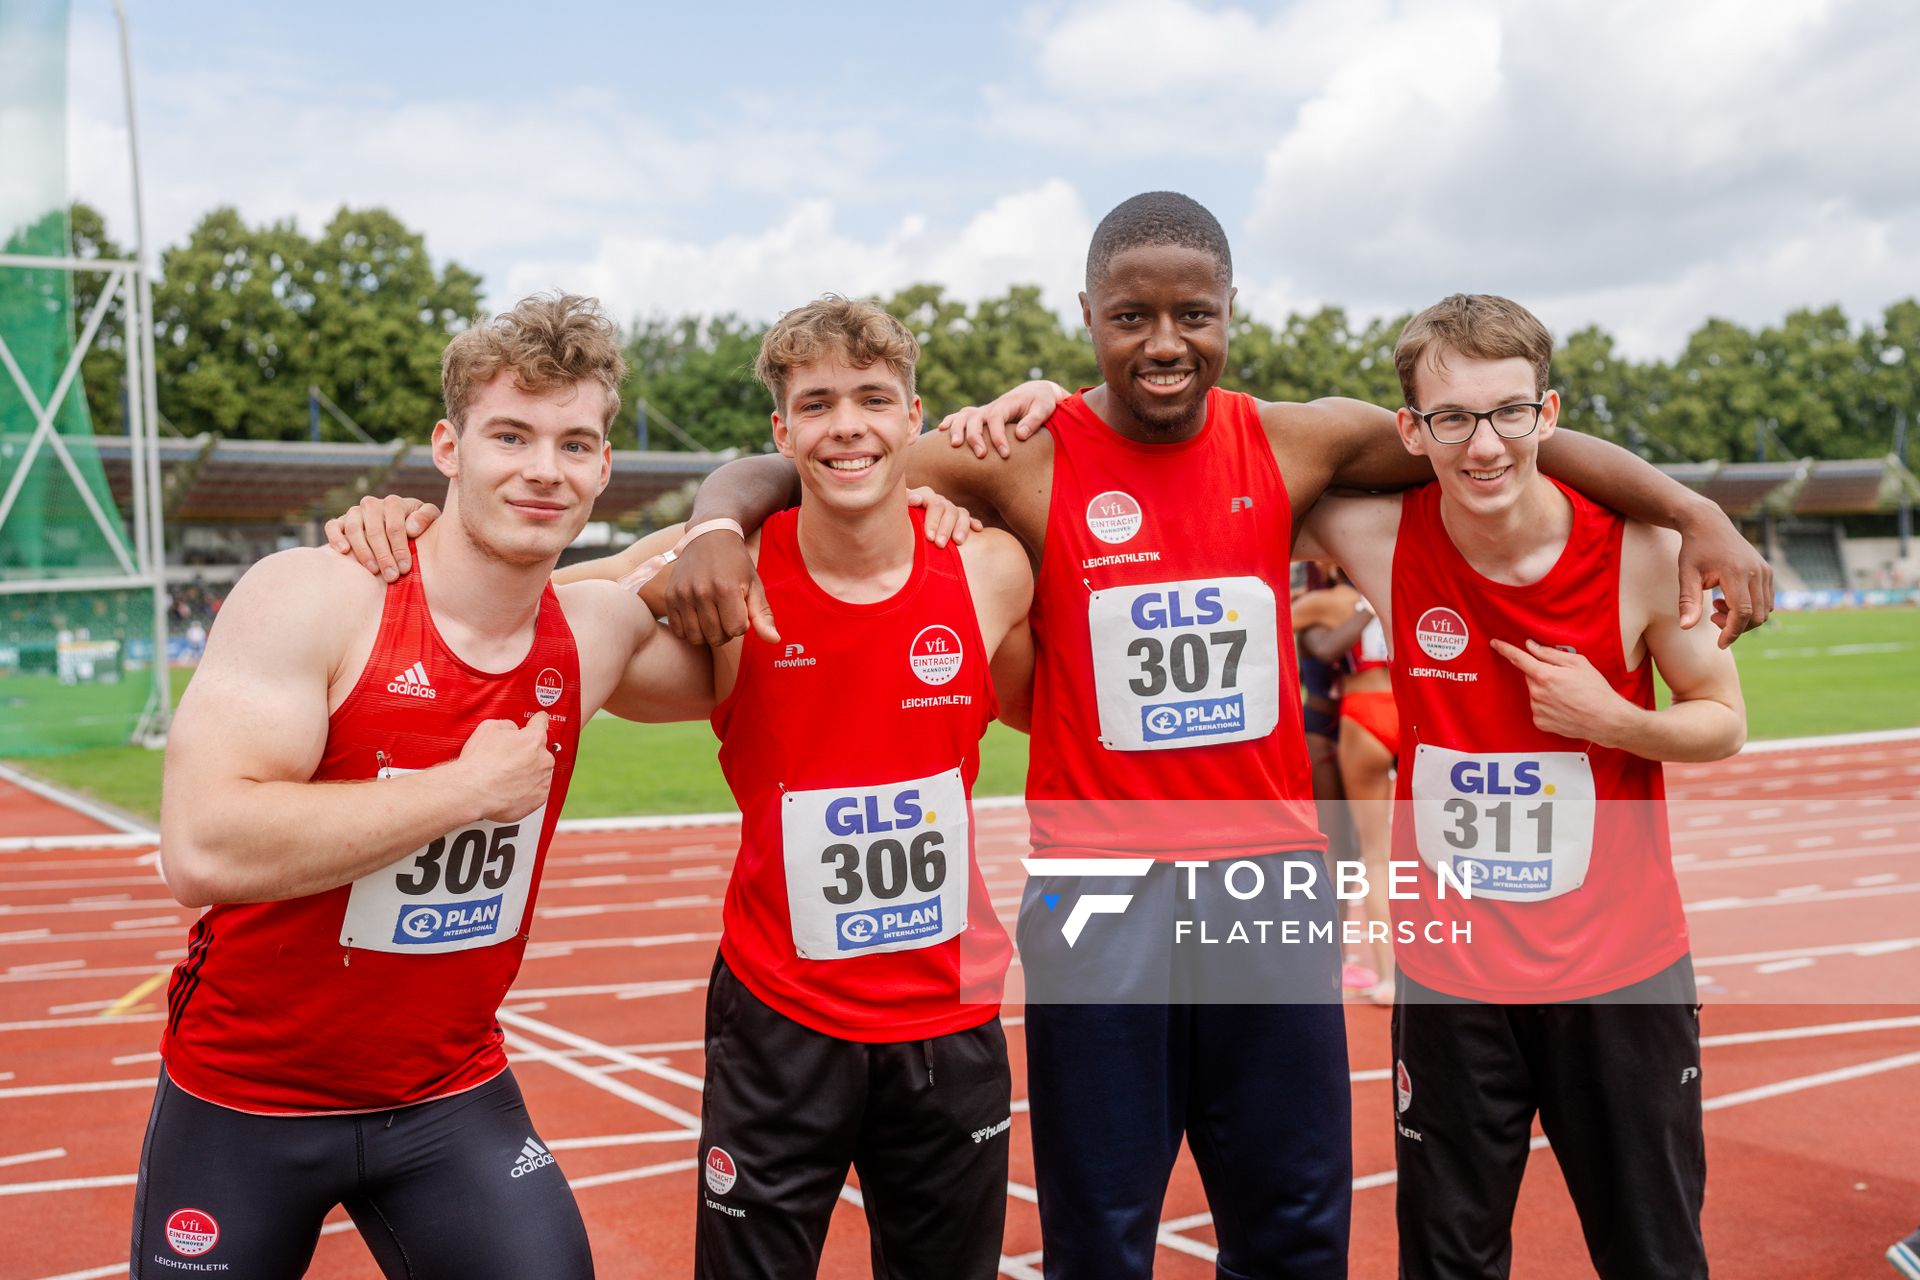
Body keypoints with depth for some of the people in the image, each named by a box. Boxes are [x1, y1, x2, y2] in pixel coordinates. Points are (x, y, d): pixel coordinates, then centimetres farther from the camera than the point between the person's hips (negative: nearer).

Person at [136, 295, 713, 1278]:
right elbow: (202, 851, -29)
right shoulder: (313, 599, -18)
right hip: (241, 1104, -3)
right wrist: (471, 785, -25)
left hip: (453, 1100, 3)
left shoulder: (595, 636, -3)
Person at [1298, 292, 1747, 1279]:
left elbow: (1724, 723, 1)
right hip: (1450, 974, 0)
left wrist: (1612, 719, -18)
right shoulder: (1381, 539, -12)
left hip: (1622, 972, 0)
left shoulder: (1640, 551, -13)